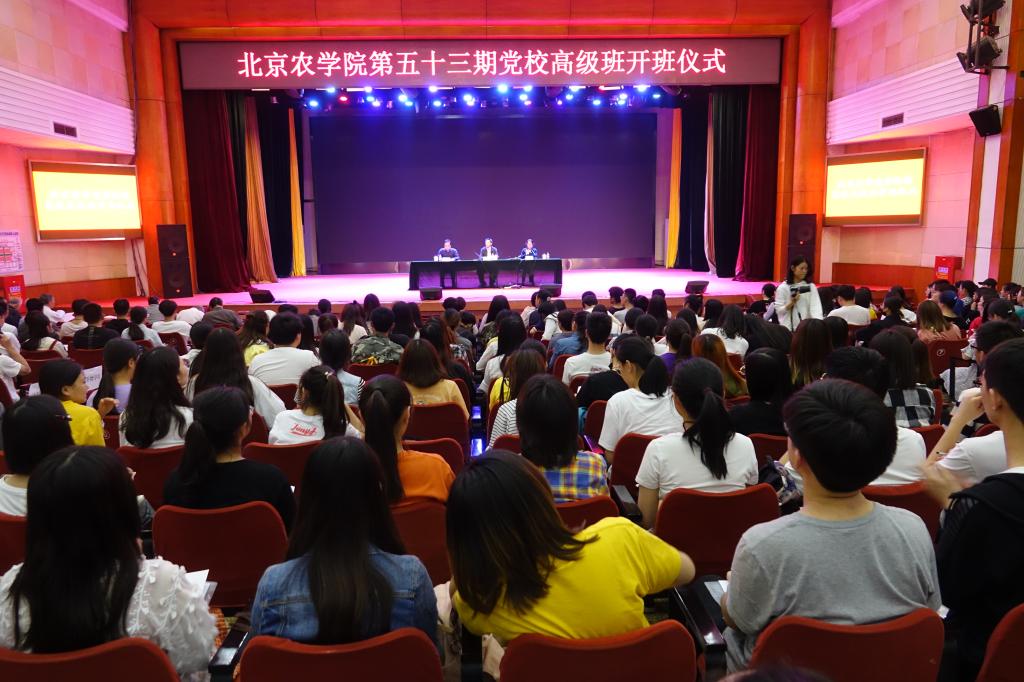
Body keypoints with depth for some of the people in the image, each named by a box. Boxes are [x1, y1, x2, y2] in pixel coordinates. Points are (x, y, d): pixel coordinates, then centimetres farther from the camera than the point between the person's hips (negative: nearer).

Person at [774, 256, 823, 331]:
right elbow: (778, 310, -4)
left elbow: (815, 307, -8)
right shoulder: (783, 288, -3)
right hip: (788, 328, -2)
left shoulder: (811, 286, 3)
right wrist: (792, 302, -19)